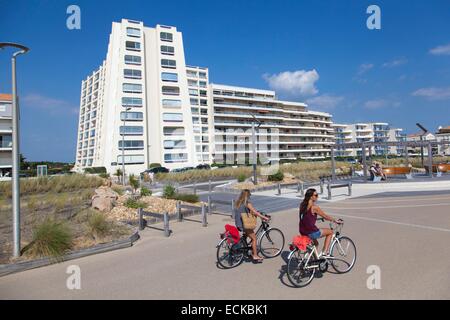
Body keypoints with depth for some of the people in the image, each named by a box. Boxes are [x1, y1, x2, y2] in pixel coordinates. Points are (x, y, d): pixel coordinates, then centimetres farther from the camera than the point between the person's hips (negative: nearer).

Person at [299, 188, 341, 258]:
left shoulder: (302, 205, 6)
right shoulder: (314, 207, -16)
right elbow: (325, 216, -3)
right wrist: (335, 221, 13)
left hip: (303, 232, 8)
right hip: (311, 233, -8)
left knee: (315, 243, 35)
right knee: (330, 232, 16)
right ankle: (324, 253, 16)